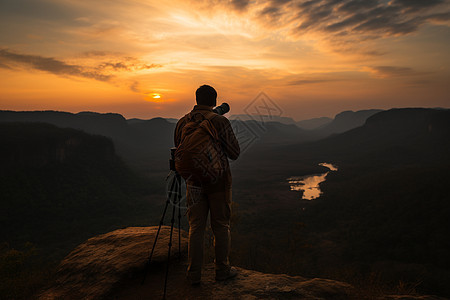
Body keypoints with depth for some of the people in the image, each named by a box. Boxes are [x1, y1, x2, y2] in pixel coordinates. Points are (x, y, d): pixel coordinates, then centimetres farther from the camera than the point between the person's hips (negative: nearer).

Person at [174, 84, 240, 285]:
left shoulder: (182, 123, 1)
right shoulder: (220, 122, -12)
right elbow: (234, 154, -9)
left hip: (194, 181, 3)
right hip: (218, 180, -3)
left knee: (196, 227, 11)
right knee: (221, 226, 11)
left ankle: (194, 274, 18)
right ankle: (222, 270, 23)